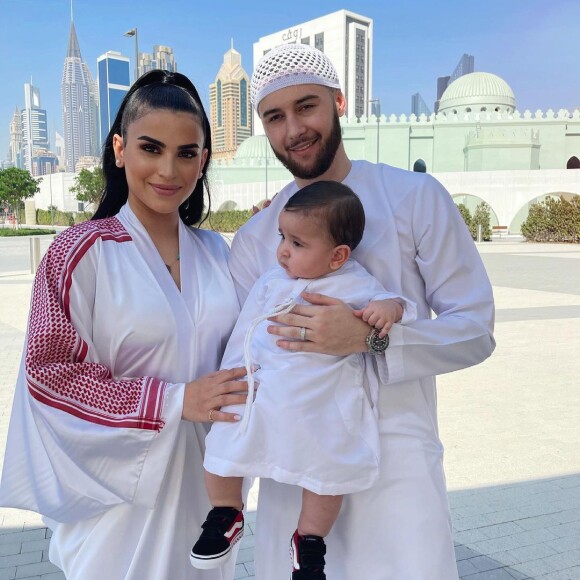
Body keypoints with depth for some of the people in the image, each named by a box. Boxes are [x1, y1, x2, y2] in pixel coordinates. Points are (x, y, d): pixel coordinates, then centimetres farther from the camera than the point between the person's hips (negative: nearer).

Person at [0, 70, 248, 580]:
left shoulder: (215, 251, 3)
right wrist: (174, 401, -20)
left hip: (207, 475, 5)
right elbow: (49, 371, -14)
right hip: (124, 486, -4)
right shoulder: (83, 252, -12)